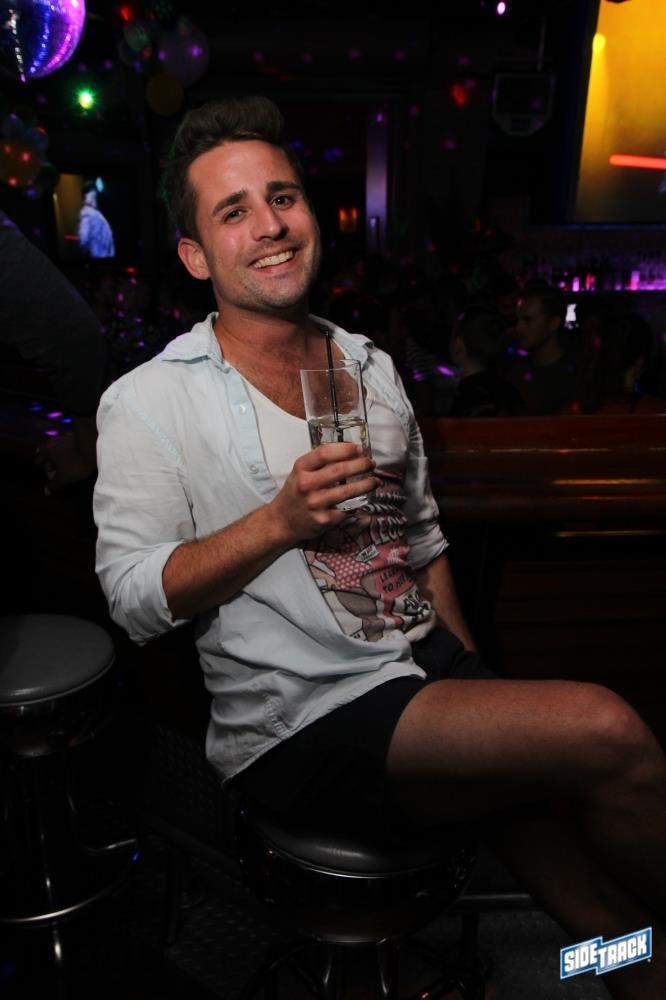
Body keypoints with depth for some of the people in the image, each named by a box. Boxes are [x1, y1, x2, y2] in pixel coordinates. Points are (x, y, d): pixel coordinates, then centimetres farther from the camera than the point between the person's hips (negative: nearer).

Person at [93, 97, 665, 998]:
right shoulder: (148, 403, -4)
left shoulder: (373, 369, 12)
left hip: (434, 669, 6)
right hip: (305, 723, -5)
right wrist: (281, 520, -21)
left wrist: (479, 685, 10)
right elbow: (134, 599, -9)